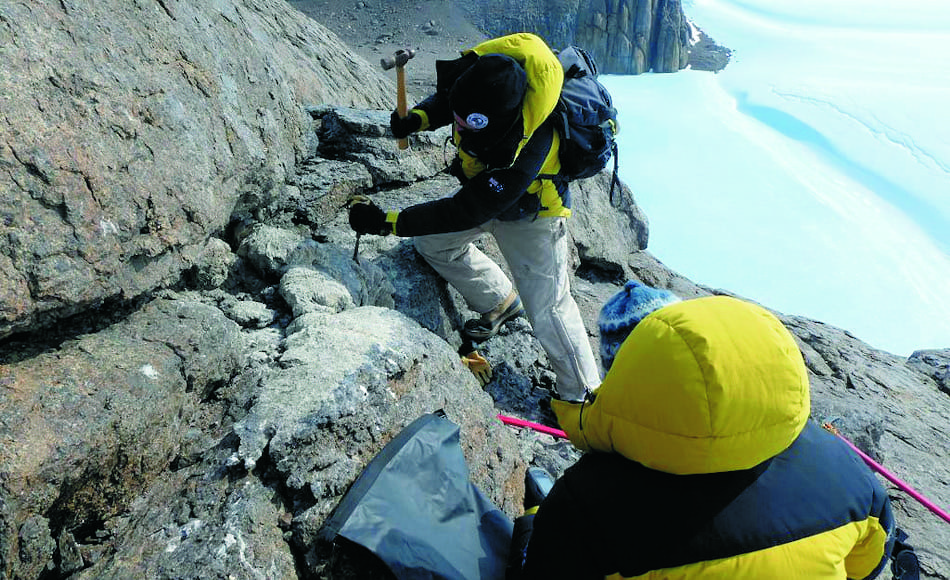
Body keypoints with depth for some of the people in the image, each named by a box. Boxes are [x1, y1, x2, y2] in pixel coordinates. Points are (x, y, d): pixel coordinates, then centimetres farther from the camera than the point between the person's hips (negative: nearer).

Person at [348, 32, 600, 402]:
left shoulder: (523, 156, -44)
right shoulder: (476, 70, -24)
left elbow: (465, 213, -37)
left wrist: (388, 223, -35)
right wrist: (418, 118, -22)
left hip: (529, 213, -7)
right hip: (481, 187, 8)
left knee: (547, 309, -10)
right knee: (432, 242, 5)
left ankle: (584, 397, 10)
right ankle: (500, 302, 24)